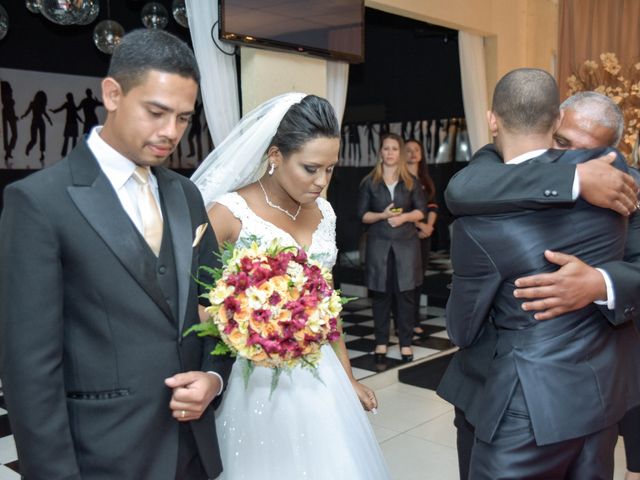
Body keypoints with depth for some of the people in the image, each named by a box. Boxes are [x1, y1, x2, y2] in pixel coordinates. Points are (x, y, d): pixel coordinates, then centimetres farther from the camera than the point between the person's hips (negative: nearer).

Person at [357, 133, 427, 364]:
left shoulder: (411, 181, 7)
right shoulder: (369, 182, 4)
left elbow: (421, 211, 5)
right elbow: (362, 215, 2)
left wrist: (404, 216, -14)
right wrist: (383, 215, -15)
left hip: (406, 243, 1)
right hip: (378, 244, 0)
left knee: (406, 293, 0)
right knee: (380, 294, 2)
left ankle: (406, 343, 9)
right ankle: (381, 342, 12)